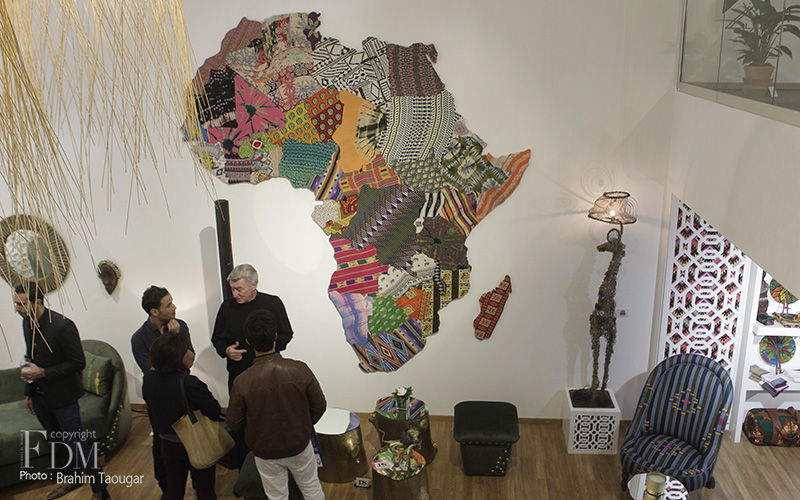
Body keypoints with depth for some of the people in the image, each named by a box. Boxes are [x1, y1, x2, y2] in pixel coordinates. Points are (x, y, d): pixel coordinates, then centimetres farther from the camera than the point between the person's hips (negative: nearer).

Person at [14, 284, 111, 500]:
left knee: (78, 443, 0)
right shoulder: (27, 322, 1)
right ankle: (73, 477, 42)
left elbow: (78, 363, -20)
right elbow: (32, 357, 13)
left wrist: (43, 373, -23)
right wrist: (29, 393, 15)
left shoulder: (62, 326, -24)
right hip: (39, 396, 8)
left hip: (62, 397, -7)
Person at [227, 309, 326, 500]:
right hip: (300, 445, 1)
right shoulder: (300, 370, -23)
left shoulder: (242, 383, -25)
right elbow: (319, 406, -9)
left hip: (265, 452, 0)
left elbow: (233, 423, -11)